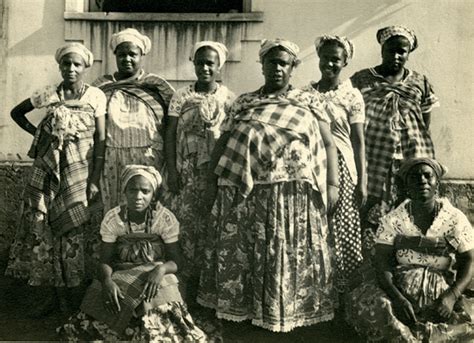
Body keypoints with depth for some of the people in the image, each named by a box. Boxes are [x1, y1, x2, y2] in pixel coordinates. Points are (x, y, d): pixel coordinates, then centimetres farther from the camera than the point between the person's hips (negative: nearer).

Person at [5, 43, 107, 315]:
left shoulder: (96, 96, 0)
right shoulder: (49, 94, 5)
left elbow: (101, 141, -2)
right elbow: (17, 113, 21)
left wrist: (95, 180, -7)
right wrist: (38, 134, 8)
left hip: (79, 171, -2)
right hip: (48, 170, 2)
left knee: (75, 231, 0)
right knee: (39, 227, 1)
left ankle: (70, 297, 14)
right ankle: (43, 297, 13)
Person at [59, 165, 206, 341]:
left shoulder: (165, 219, -12)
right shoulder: (112, 218, -8)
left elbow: (176, 260, -9)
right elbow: (105, 259, -7)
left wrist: (160, 270, -32)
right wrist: (107, 281, -29)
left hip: (156, 277, -2)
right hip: (121, 277, 2)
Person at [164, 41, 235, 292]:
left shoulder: (229, 98, 2)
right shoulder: (181, 96, 4)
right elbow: (170, 134, 3)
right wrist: (171, 171, -4)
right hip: (187, 173, 1)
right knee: (185, 222, 1)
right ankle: (189, 279, 13)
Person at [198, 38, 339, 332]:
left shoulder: (308, 102, 11)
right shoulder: (244, 102, 16)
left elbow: (328, 144, 5)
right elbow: (223, 143, 15)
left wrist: (332, 183, -5)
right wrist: (213, 181, 9)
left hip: (291, 193, -2)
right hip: (242, 191, 2)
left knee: (288, 254, 2)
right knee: (237, 252, 5)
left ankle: (285, 313, 17)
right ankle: (240, 308, 20)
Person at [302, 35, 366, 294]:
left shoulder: (351, 95, 1)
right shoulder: (305, 93, 8)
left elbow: (358, 141, -1)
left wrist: (362, 181, -5)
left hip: (340, 166, -2)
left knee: (342, 231, -1)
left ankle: (343, 290, 12)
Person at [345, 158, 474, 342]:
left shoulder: (455, 219, -1)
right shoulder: (393, 219, -2)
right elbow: (382, 264, -8)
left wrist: (451, 296, -20)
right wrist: (397, 298, -26)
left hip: (441, 290, 1)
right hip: (400, 287, 0)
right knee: (361, 302, -29)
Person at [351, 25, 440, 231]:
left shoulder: (420, 83, 11)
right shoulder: (361, 80, 5)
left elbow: (425, 129, 13)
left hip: (413, 160, 2)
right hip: (374, 162, -2)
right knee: (370, 216, -5)